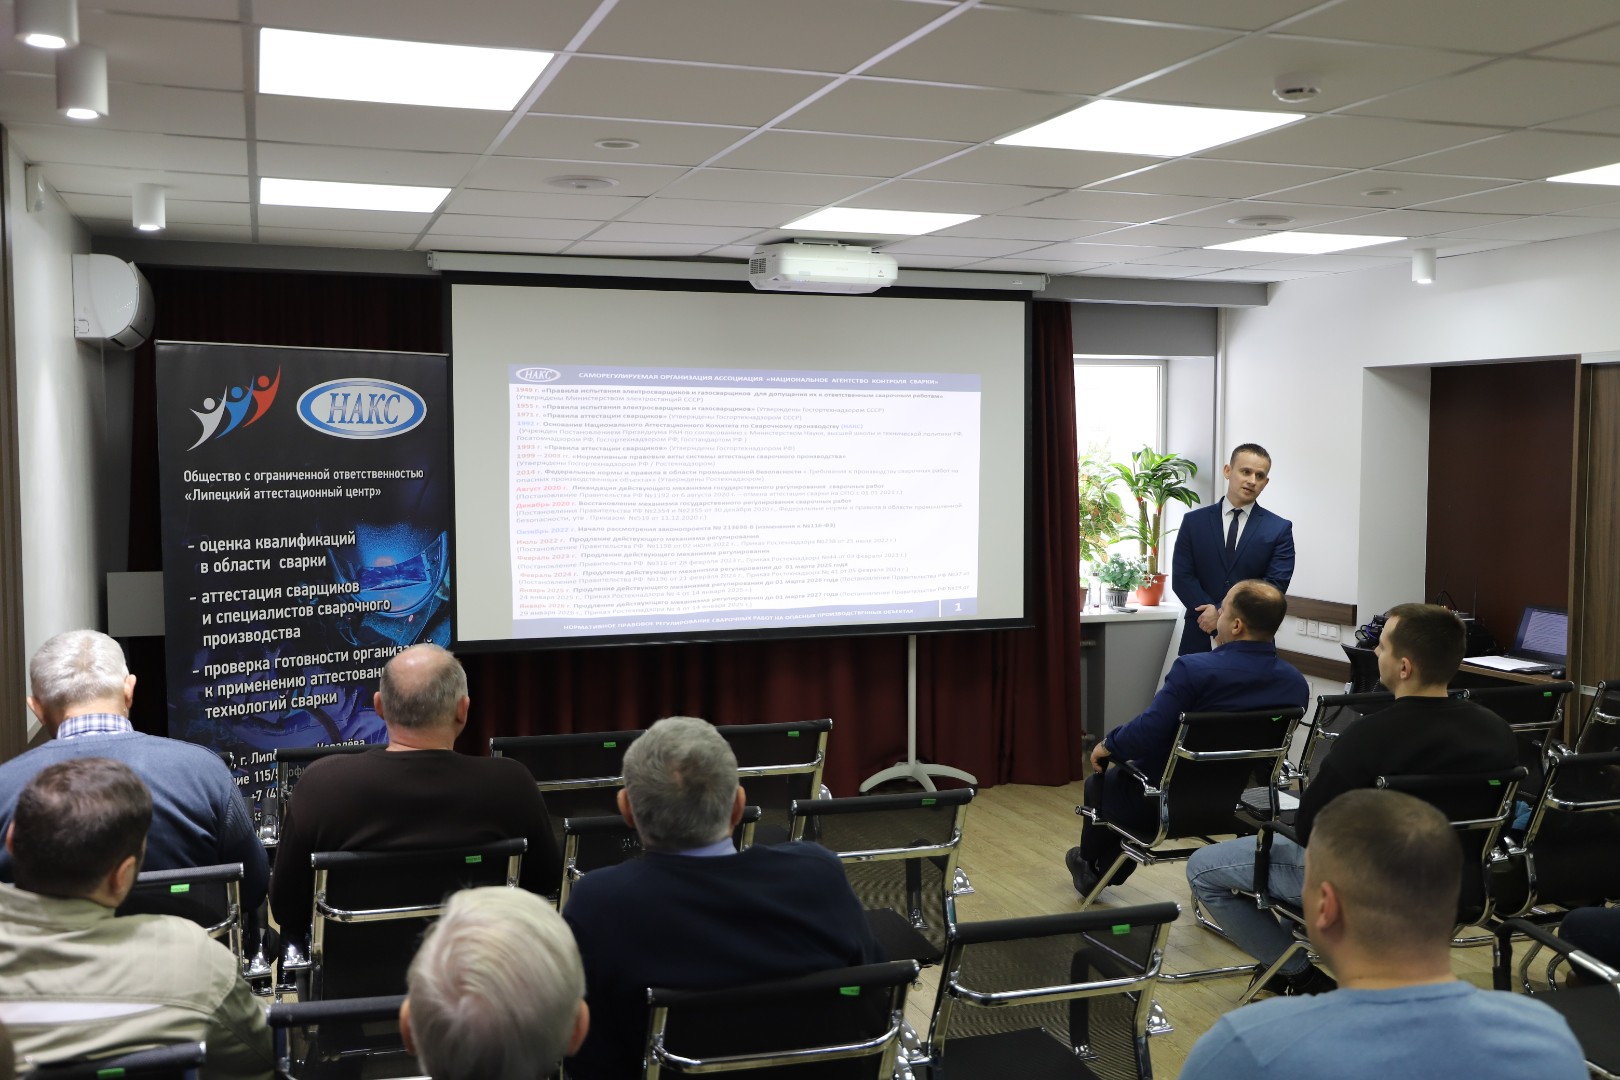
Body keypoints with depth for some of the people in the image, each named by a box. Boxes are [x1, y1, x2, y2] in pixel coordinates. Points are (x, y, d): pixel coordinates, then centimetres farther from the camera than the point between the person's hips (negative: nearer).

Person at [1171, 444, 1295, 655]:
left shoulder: (1279, 529, 2)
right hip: (1200, 638, 1)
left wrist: (1223, 612, -16)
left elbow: (1275, 585, -8)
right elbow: (1181, 578, -1)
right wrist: (1211, 611, -16)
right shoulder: (1194, 521, 5)